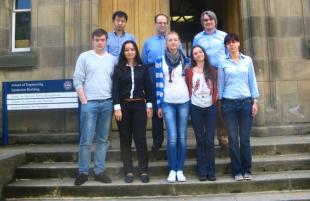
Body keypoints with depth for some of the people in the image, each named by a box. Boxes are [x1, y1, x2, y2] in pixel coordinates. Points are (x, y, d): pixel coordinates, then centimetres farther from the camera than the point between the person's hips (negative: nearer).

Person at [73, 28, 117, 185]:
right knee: (86, 140, -1)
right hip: (89, 102, -3)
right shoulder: (84, 57, 3)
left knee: (103, 139, 8)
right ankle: (83, 172, 12)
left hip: (107, 103, 3)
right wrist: (84, 101, -8)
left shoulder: (112, 59, 11)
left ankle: (99, 171, 17)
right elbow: (77, 80, -2)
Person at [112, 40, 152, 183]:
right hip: (123, 106, 0)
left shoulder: (142, 68, 8)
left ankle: (143, 170, 9)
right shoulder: (119, 68, 4)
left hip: (139, 105, 0)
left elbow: (147, 88, 7)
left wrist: (149, 106, 2)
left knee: (140, 138, -1)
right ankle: (128, 171, 13)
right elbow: (115, 89, -2)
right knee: (125, 139, 5)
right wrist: (117, 107, -11)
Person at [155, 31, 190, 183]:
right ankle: (172, 170, 9)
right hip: (167, 102, -1)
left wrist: (192, 100, 8)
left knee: (182, 137, 4)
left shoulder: (185, 59, 8)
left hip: (184, 102, 2)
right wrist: (159, 105, -1)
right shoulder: (160, 60, 4)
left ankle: (180, 170, 15)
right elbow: (159, 83, 1)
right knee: (172, 137, -5)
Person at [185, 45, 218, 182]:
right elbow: (187, 88, 7)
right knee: (200, 141, 5)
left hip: (211, 108, 0)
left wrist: (215, 100, 0)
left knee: (209, 141, -1)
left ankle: (211, 172, 8)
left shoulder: (212, 70, 10)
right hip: (196, 108, 0)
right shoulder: (189, 71, 8)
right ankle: (202, 172, 12)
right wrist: (189, 101, -3)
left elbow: (217, 87, 11)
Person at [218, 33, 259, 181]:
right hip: (229, 103, 0)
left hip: (246, 102, 1)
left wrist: (255, 101, 2)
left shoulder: (247, 60, 7)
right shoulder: (223, 63, 5)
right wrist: (219, 103, 3)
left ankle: (247, 170, 17)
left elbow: (252, 81, 7)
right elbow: (220, 84, 7)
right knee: (233, 139, 3)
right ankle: (237, 171, 14)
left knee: (245, 138, 3)